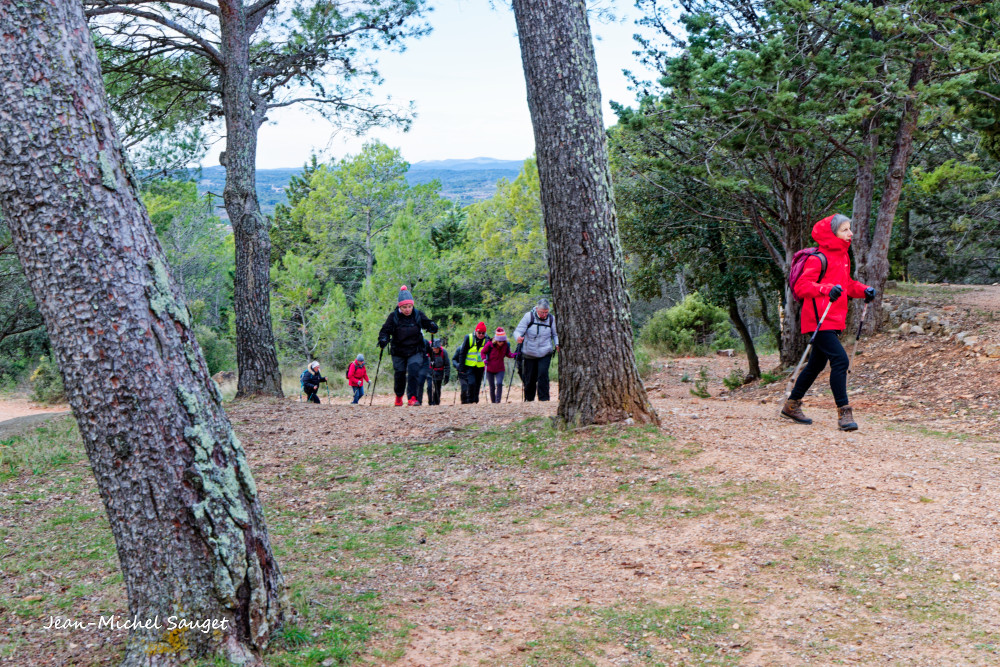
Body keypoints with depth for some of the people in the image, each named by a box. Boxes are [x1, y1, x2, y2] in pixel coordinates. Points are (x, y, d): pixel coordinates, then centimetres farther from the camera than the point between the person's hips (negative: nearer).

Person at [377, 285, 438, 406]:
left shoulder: (418, 315, -6)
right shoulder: (393, 316, -8)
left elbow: (428, 323, 0)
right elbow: (385, 330, -8)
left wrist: (432, 327, -24)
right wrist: (383, 340, -29)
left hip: (415, 351, 0)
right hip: (398, 352, 0)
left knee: (414, 371, -20)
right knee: (399, 374, 9)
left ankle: (412, 397, -15)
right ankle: (398, 396, 36)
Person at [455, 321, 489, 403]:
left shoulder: (487, 340, 1)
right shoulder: (468, 338, -5)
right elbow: (462, 353, -2)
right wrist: (461, 367, -5)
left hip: (480, 367, 3)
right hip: (469, 366, -3)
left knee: (477, 385, 7)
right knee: (471, 383, -17)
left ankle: (475, 401, 19)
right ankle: (470, 400, -5)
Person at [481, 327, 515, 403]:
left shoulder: (506, 345, -9)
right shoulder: (490, 344, -16)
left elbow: (508, 354, 8)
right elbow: (483, 352, 1)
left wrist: (512, 355, -14)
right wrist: (484, 359, -17)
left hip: (500, 369, 1)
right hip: (490, 369, -1)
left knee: (499, 383, -21)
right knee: (492, 387, 4)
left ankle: (498, 401, -15)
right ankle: (493, 402, 19)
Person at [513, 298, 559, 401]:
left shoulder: (551, 318, 0)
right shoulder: (529, 316, -7)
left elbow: (555, 334, 12)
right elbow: (518, 331, -9)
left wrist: (557, 344, -8)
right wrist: (518, 337, -32)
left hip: (545, 353, 0)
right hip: (529, 353, 0)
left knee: (543, 374, -18)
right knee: (529, 378, 7)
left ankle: (544, 399, -12)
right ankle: (528, 399, 26)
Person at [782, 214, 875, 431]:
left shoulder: (843, 257, 16)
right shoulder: (818, 259, -13)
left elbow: (847, 284, 27)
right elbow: (801, 286, -20)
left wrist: (864, 290, 9)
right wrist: (827, 289, -33)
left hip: (834, 321, 10)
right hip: (819, 320, -10)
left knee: (817, 363, 16)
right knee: (840, 360, -17)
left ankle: (792, 405, 29)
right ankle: (843, 413, -12)